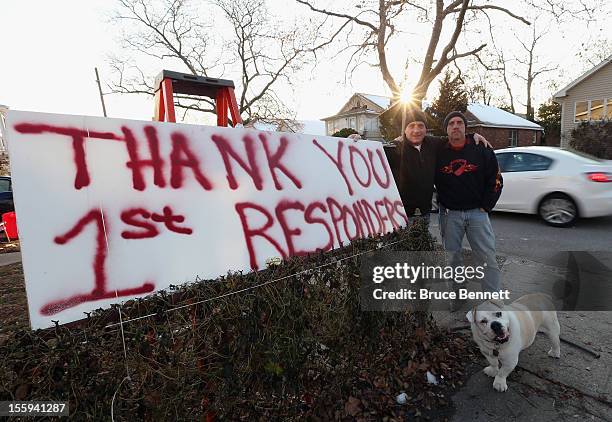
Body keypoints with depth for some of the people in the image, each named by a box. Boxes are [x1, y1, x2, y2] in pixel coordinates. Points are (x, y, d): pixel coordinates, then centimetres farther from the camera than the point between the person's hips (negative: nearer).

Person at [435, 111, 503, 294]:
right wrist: (442, 205, -2)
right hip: (449, 214, 1)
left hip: (477, 212, 0)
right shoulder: (439, 153, 2)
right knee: (453, 259, 8)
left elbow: (496, 180, 5)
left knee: (488, 259, -1)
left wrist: (485, 207, 0)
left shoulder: (482, 150, 1)